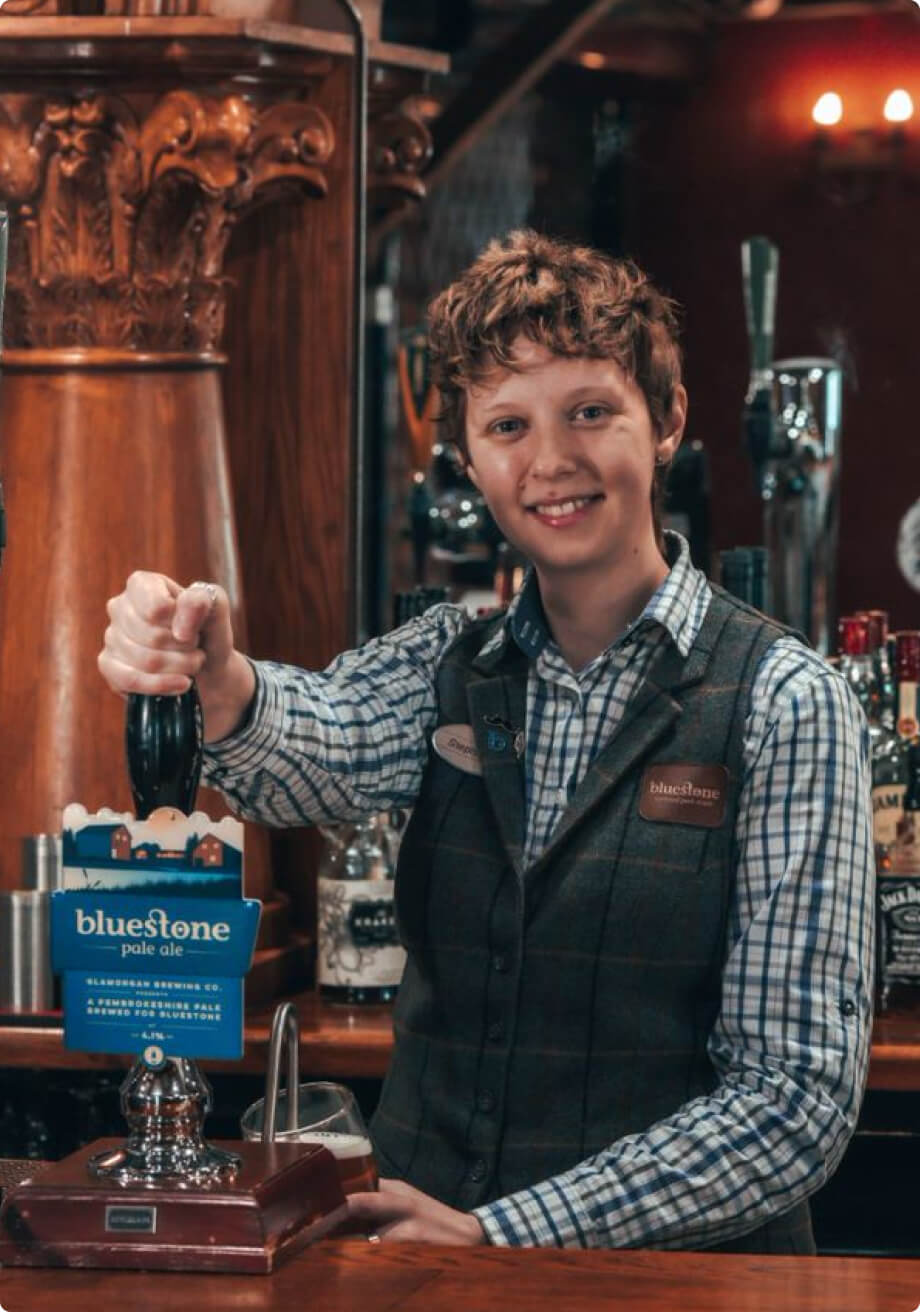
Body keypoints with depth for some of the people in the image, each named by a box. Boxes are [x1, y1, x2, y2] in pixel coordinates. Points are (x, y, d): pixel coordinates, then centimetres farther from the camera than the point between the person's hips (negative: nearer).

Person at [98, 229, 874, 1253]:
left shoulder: (783, 700, -4)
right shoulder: (448, 662, 9)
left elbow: (799, 1093, -7)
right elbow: (315, 752, -13)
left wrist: (498, 1235, -15)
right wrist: (219, 688, -36)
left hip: (675, 1277, -2)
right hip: (425, 1275, 2)